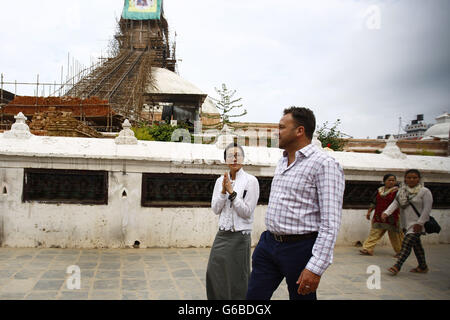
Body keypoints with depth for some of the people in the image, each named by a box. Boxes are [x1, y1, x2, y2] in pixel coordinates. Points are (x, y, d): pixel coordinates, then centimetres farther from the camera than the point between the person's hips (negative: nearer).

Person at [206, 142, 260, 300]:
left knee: (237, 280, 4)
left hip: (240, 236, -5)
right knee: (214, 275, 9)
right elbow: (215, 209, 5)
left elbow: (247, 212, -11)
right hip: (222, 235, 5)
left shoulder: (251, 181, -7)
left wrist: (232, 192, -17)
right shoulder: (220, 180, 8)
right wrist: (223, 191, -10)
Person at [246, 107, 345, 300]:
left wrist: (316, 268, -23)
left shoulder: (324, 164, -14)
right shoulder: (282, 162, 13)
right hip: (268, 243, 7)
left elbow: (330, 223, -19)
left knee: (301, 296, 9)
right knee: (253, 296, 9)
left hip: (299, 248, -7)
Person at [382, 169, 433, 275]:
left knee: (407, 243, -14)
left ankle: (397, 266, -15)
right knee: (416, 245, 17)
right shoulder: (402, 191, 7)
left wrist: (420, 223, -18)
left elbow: (427, 208, -12)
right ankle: (423, 266, 31)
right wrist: (386, 212, -19)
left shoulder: (425, 191, -8)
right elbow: (395, 203, -2)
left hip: (417, 224, -6)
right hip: (407, 223, 6)